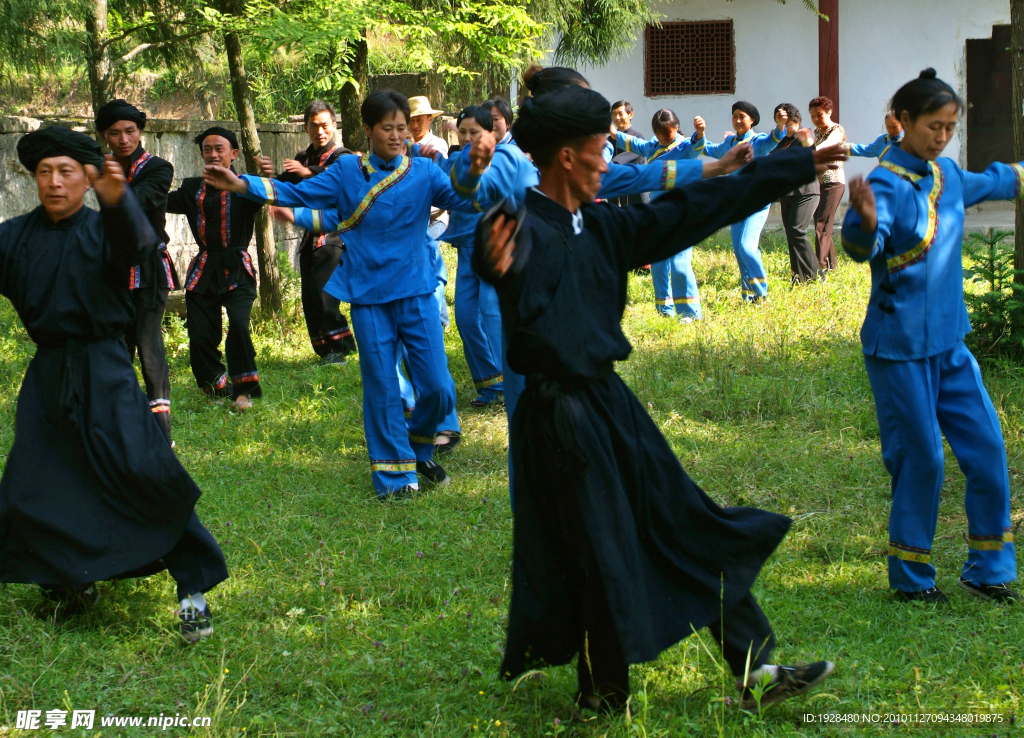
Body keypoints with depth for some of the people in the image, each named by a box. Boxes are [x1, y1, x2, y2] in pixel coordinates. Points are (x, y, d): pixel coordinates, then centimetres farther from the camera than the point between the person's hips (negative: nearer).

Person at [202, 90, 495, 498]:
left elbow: (461, 198, -15)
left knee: (438, 389, -1)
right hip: (369, 296, 0)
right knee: (382, 389, 2)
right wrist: (241, 185, -3)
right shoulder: (347, 171, 3)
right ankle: (394, 474, 13)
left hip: (416, 294, 0)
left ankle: (418, 449, 27)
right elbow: (298, 194, 4)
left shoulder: (424, 171, -1)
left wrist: (474, 172, -36)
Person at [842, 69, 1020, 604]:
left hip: (949, 342, 7)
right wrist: (865, 220, -56)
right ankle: (911, 578, 15)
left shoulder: (947, 175, 7)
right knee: (921, 461, -1)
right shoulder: (887, 183, -16)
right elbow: (863, 246, -35)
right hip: (900, 348, -7)